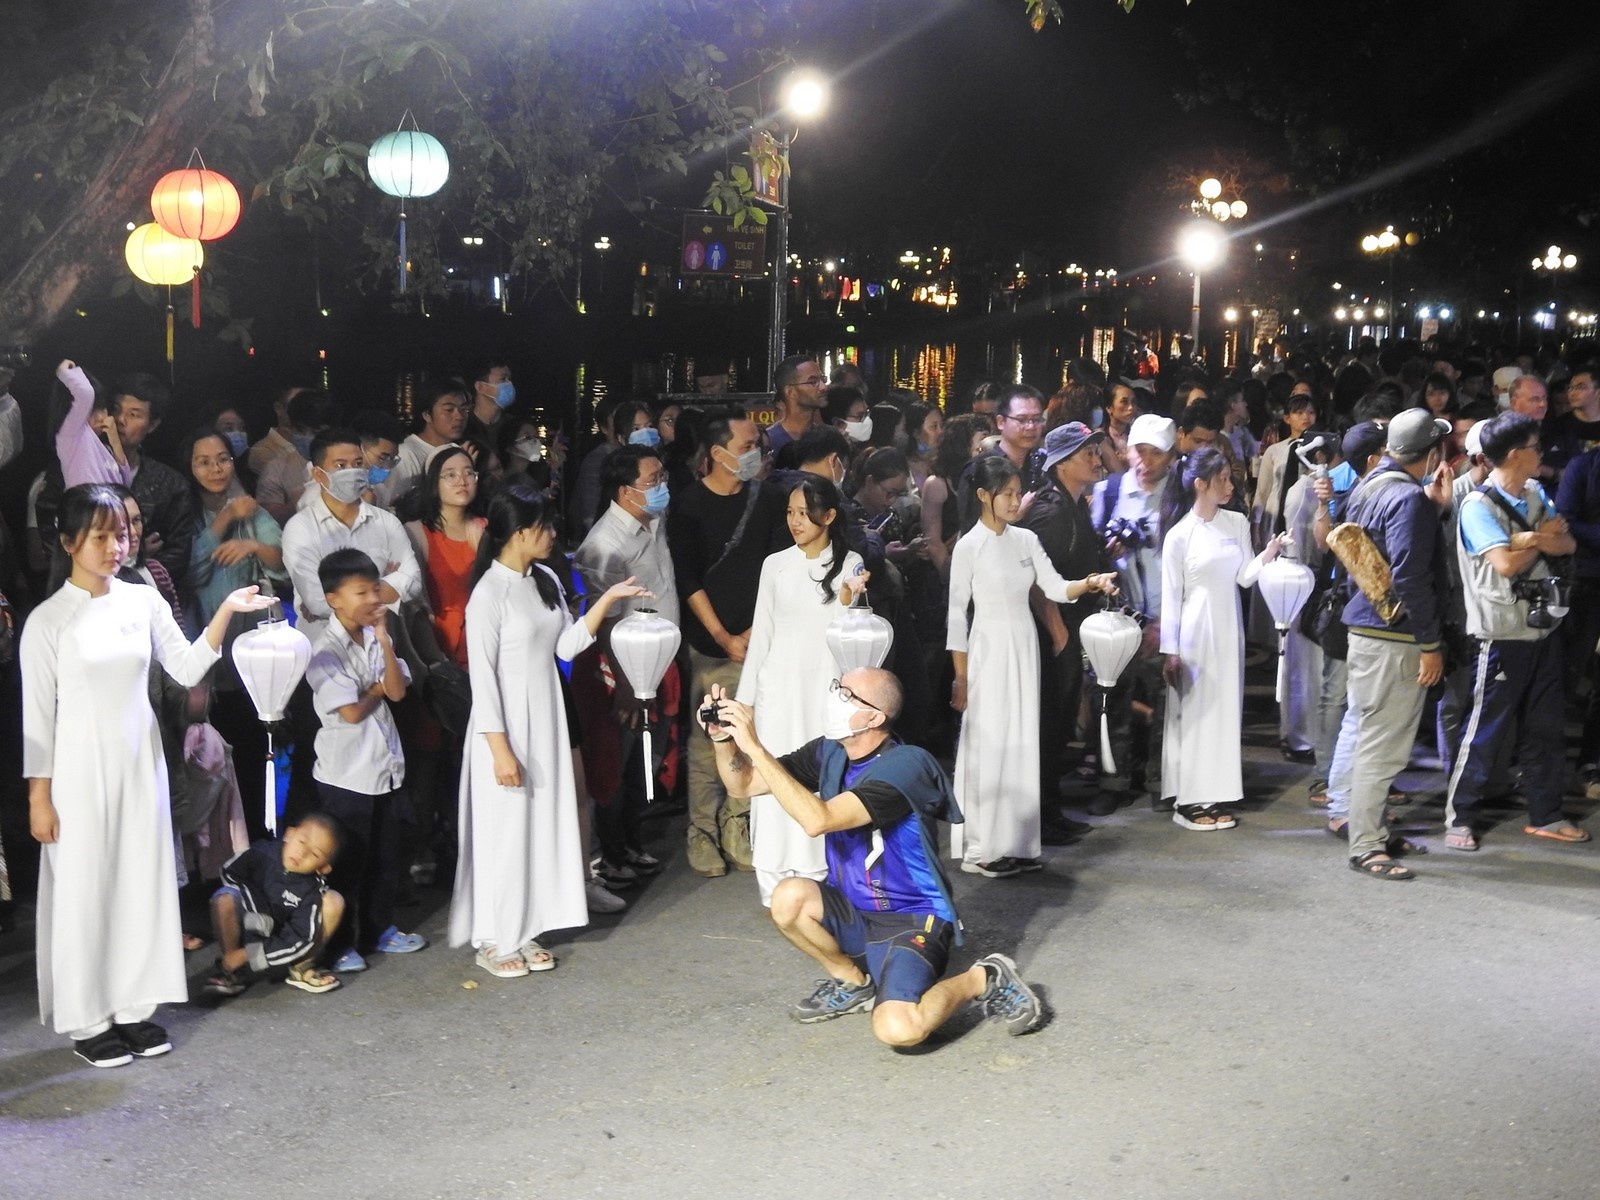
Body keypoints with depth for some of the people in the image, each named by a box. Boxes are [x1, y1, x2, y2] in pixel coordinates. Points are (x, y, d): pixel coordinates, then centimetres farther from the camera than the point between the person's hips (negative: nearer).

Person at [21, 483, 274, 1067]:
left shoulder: (144, 602, 3)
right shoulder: (47, 621, -7)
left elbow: (187, 669, 0)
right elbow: (37, 714, -6)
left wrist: (225, 612, -12)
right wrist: (39, 796, -6)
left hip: (140, 763, 4)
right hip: (79, 770, -4)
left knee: (143, 882, 9)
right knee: (84, 889, 3)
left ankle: (134, 1007, 21)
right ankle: (87, 1020, 15)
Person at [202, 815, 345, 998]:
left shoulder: (312, 891, -22)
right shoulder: (263, 854, -21)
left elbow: (300, 942, -23)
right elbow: (230, 873, -7)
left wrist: (247, 954, -27)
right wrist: (259, 918, -19)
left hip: (277, 945, 0)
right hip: (246, 931, 0)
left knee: (333, 901, -20)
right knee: (225, 897, -33)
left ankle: (301, 969, -6)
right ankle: (229, 971, -15)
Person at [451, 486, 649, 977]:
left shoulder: (546, 580, 5)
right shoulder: (489, 593, -17)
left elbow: (567, 645, 6)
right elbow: (482, 676, -17)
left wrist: (607, 600, -2)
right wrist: (500, 748, -18)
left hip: (546, 720, 7)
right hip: (507, 725, -7)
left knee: (542, 825, 12)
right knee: (503, 830, 3)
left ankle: (524, 932, 25)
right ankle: (492, 940, 17)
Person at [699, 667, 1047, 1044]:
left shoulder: (906, 765, -23)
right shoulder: (829, 753, 0)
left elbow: (818, 820, -34)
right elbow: (744, 785, 3)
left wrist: (754, 746, -33)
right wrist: (723, 739, -17)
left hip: (911, 919, -7)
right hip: (853, 913, 7)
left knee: (897, 1030, -28)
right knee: (789, 898, -24)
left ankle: (982, 979, 2)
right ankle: (853, 982, 5)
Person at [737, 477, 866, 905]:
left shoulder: (850, 565, 1)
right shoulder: (775, 565, 6)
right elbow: (761, 634, 10)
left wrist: (847, 601, -18)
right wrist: (746, 697, 8)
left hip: (826, 687, -1)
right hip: (778, 687, 2)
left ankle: (817, 878, 4)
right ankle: (775, 883, 6)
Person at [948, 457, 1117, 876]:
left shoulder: (1026, 540, 7)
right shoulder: (969, 546, -8)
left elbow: (1056, 588, 3)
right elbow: (956, 613, -7)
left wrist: (1090, 583, -17)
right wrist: (961, 678, -9)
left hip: (1025, 648, 6)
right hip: (988, 650, -5)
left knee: (1023, 743, 8)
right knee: (988, 743, -3)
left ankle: (1017, 843, 15)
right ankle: (981, 849, 5)